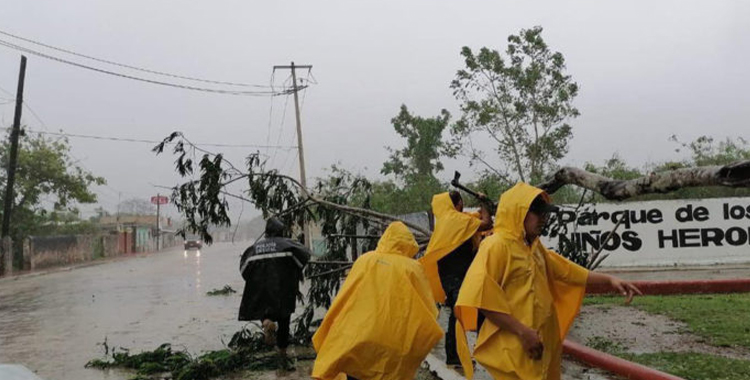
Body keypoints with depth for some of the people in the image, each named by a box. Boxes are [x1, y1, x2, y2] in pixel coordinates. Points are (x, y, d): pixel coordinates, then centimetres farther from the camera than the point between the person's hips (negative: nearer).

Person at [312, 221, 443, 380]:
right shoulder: (412, 268, 2)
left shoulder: (364, 260, 7)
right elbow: (428, 311, 6)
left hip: (356, 340, 2)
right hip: (392, 346, -1)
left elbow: (343, 300, 8)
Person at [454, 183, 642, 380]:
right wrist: (522, 331, -20)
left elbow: (568, 271, 23)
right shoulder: (497, 244, -14)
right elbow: (480, 297, -20)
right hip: (512, 346, -9)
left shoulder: (535, 247, 13)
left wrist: (608, 279, 13)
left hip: (541, 342, 9)